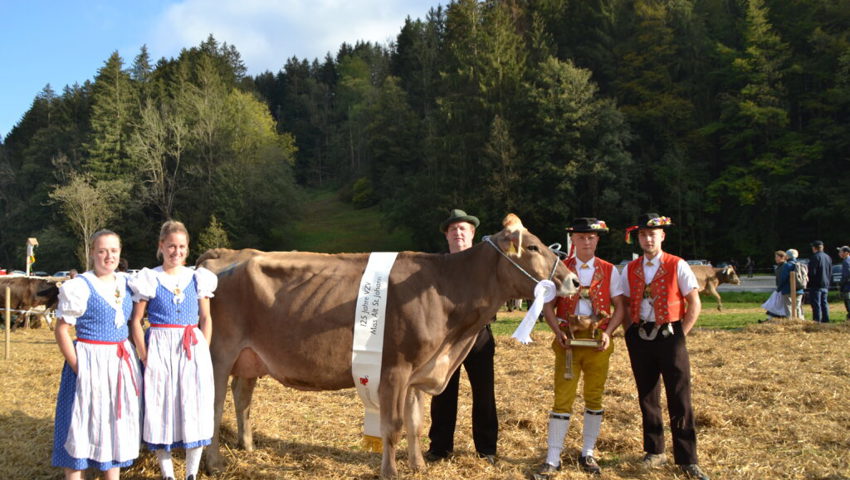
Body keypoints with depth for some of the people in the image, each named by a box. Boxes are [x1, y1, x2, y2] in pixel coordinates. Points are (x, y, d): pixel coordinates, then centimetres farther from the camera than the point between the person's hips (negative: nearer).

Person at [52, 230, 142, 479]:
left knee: (116, 424, 14)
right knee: (83, 425, 2)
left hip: (122, 364, 6)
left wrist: (141, 356, 6)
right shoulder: (78, 287, -10)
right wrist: (78, 368, -15)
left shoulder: (126, 283, 7)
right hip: (90, 363, -6)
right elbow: (61, 331, -9)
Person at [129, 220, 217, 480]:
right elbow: (136, 320, 0)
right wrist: (145, 357, -7)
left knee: (196, 414, 3)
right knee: (161, 413, 4)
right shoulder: (149, 279, 0)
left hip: (193, 351, 2)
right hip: (160, 351, -2)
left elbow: (206, 318, 9)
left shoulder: (198, 278, 6)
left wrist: (203, 352, -1)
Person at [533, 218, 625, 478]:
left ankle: (588, 454, 23)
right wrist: (558, 332, -12)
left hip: (598, 342, 1)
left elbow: (619, 307, 4)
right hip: (567, 340, -1)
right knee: (563, 399, -3)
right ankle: (553, 459, 2)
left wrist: (607, 333, -10)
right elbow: (547, 306, 2)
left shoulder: (609, 271, 4)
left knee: (594, 398, 9)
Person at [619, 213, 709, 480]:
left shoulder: (677, 266, -3)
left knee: (680, 400, -2)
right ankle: (655, 452, 25)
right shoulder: (630, 269, 7)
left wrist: (680, 335, -4)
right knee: (647, 398, 11)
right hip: (639, 338, 4)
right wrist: (630, 333, 4)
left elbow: (695, 304, -2)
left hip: (669, 336, -3)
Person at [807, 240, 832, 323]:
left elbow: (812, 272, -17)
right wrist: (828, 283, 23)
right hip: (825, 285, 8)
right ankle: (826, 320, 16)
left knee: (816, 304, -6)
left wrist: (809, 282, -4)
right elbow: (830, 273, 18)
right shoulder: (828, 257, 13)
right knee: (824, 303, 14)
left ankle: (817, 321, -7)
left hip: (816, 285, -8)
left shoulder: (815, 257, -14)